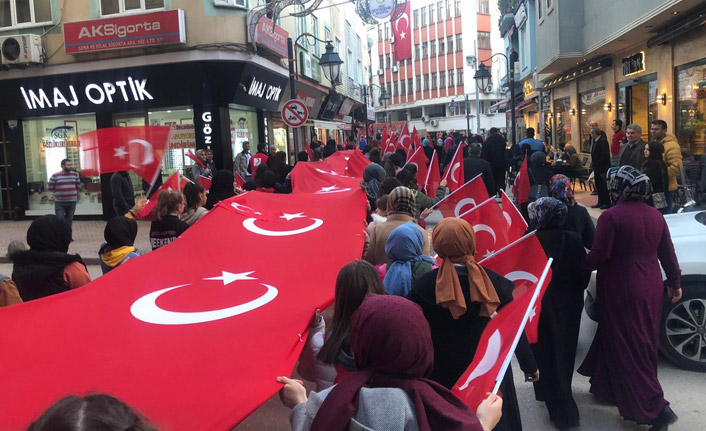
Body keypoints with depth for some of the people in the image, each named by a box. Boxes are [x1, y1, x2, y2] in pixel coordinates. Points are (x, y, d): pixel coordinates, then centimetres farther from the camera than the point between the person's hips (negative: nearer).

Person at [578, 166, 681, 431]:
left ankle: (657, 409, 1)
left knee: (626, 347, 2)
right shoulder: (655, 215, 5)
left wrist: (580, 267, 0)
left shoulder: (611, 216, -16)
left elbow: (599, 255, -18)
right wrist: (675, 283, 20)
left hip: (622, 289, -7)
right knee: (642, 344, 17)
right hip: (650, 288, 8)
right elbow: (667, 253, 9)